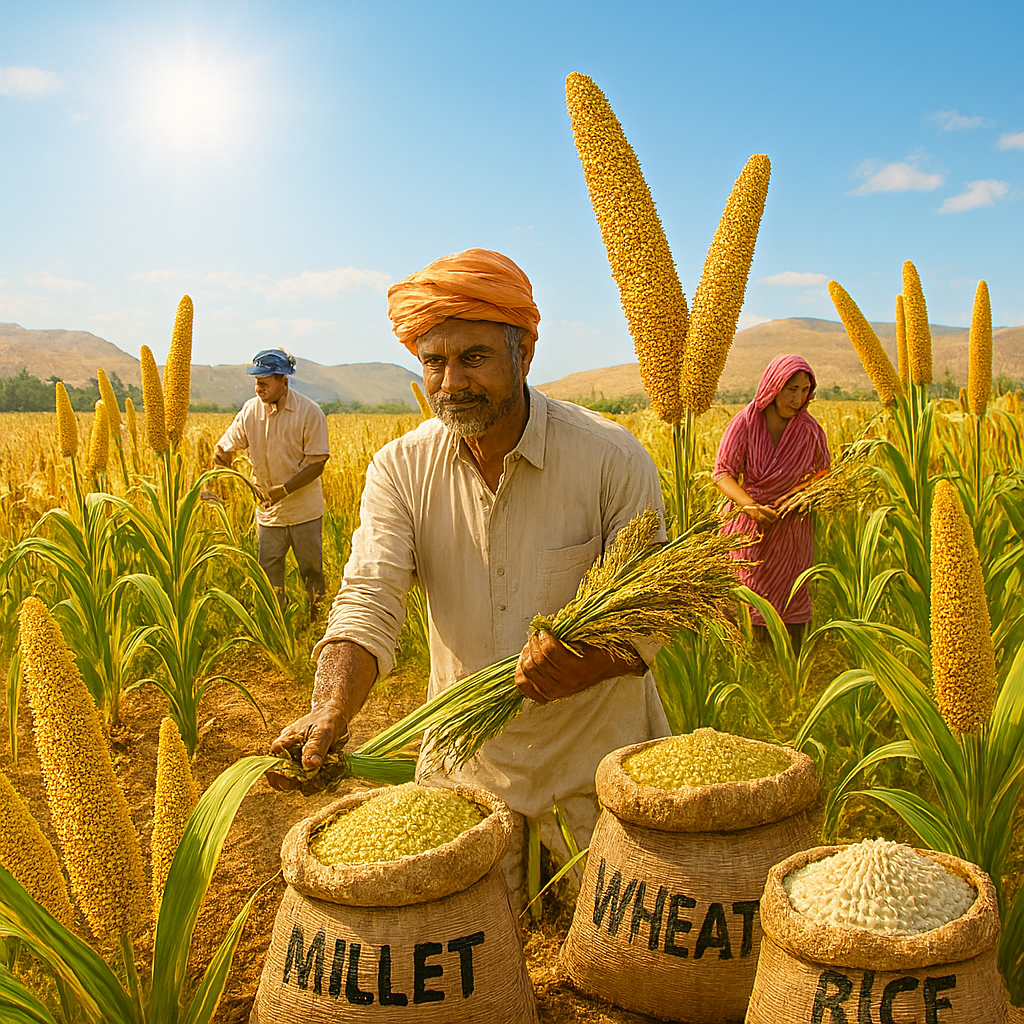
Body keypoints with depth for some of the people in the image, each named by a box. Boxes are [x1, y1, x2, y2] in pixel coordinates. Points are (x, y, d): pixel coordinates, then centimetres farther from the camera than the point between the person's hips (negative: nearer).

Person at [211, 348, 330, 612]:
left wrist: (284, 490, -24)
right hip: (268, 511, 3)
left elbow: (317, 463, -13)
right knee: (268, 571, 6)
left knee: (312, 570, 9)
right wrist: (221, 455, -22)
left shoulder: (309, 412, -12)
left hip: (304, 511, -3)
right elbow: (227, 445, 4)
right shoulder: (250, 410, -1)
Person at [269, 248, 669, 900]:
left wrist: (584, 665, -36)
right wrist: (331, 711, -37)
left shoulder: (613, 460, -17)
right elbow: (369, 601, -19)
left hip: (599, 743, -1)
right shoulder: (400, 468, -9)